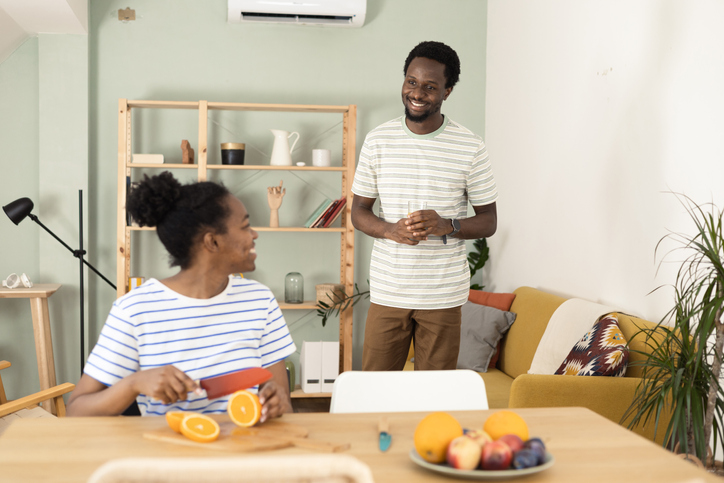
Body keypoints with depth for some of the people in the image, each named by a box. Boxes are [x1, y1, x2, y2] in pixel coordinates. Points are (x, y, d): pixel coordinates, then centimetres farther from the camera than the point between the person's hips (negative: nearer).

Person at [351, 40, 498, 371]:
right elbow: (358, 211, 8)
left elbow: (489, 221, 3)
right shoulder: (377, 141, 4)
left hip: (443, 295, -1)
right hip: (387, 291, 1)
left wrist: (447, 226, -17)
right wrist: (391, 230, -13)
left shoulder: (470, 148, -2)